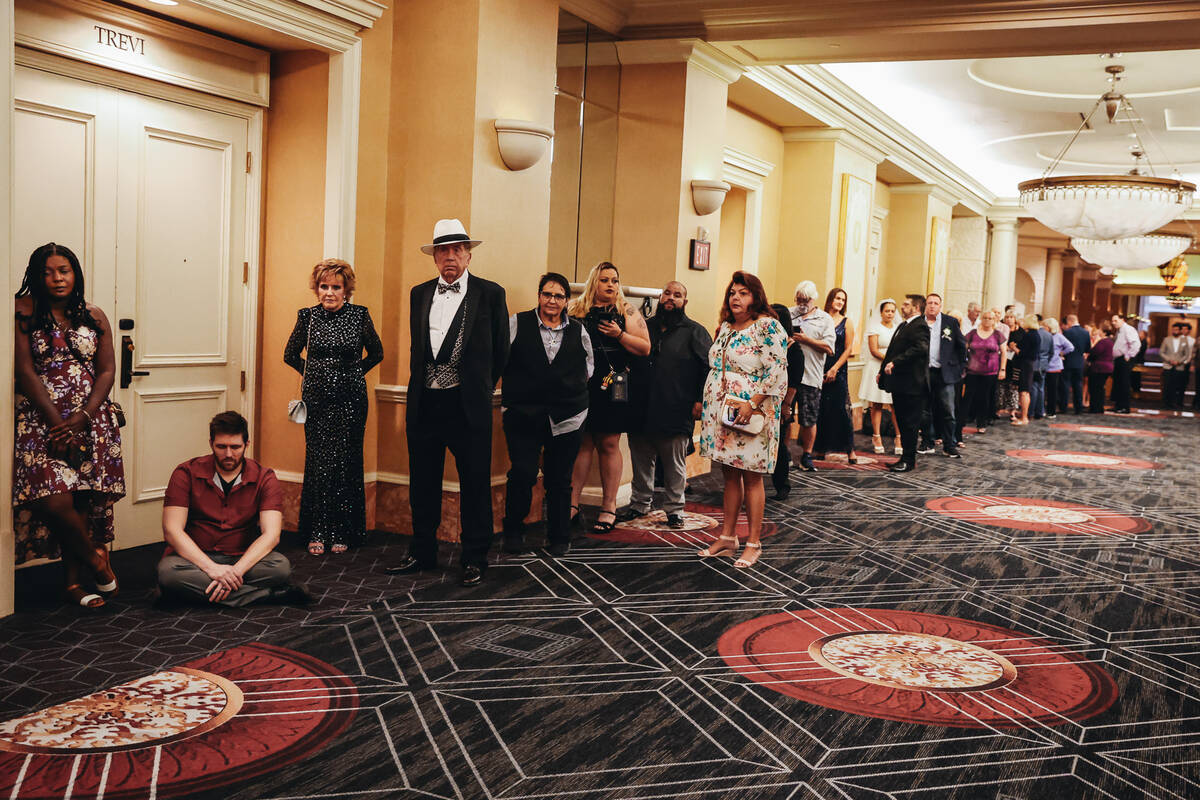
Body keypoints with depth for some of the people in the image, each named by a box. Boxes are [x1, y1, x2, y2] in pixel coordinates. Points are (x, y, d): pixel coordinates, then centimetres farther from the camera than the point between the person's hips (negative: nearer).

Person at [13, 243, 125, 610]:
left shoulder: (94, 317, 10)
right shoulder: (25, 312, -1)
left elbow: (106, 371, 5)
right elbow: (25, 372, -7)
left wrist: (81, 418, -9)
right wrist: (57, 423, -12)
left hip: (91, 420, 3)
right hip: (42, 419, -3)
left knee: (82, 500, 0)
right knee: (55, 500, -15)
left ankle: (73, 582, 11)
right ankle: (94, 557, 10)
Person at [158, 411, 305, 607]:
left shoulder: (264, 478, -2)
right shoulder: (186, 474, -3)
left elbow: (271, 535, -12)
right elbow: (172, 530, -12)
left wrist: (235, 571, -28)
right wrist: (211, 568, -26)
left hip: (242, 559, -1)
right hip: (196, 559, 1)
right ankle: (267, 595, -30)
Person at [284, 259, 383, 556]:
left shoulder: (359, 315, 0)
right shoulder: (307, 316, 2)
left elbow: (376, 353, 13)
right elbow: (290, 355, 16)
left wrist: (353, 373, 8)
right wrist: (315, 374, 12)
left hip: (351, 400, -1)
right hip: (317, 399, 1)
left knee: (346, 462, 1)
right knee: (318, 462, -1)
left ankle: (341, 532, 10)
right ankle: (317, 532, 7)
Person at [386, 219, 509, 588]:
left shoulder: (490, 293, -1)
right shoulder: (419, 294, 11)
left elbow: (501, 352, 4)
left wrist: (480, 390, 8)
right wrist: (421, 387, 14)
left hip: (468, 406, -4)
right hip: (424, 404, 4)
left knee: (475, 484, 3)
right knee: (423, 484, 12)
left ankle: (474, 559, 14)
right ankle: (422, 553, 25)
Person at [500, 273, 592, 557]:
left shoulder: (578, 330, 11)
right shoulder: (518, 323, 3)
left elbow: (588, 364, 25)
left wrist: (575, 384, 11)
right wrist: (516, 386, 3)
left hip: (567, 416, 2)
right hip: (523, 414, -2)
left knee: (559, 479, 6)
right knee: (523, 473, -11)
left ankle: (559, 537, 20)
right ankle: (513, 531, 11)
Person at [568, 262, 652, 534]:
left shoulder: (627, 312, 6)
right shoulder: (575, 310, 10)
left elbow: (645, 348, 1)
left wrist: (620, 335, -13)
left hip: (615, 387, -1)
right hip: (582, 386, 1)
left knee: (608, 444, 2)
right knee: (582, 442, 1)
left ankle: (609, 507, 9)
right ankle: (572, 503, 7)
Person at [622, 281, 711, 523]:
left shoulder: (694, 332, 3)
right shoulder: (645, 327, 14)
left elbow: (709, 367, -3)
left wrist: (700, 400, -10)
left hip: (676, 413, -4)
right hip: (641, 411, 4)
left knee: (675, 463, 4)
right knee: (641, 460, 12)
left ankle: (674, 508, 15)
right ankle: (639, 504, 27)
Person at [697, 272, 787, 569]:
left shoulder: (767, 327, -10)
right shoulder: (725, 327, 13)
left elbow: (777, 371, -16)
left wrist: (752, 404, -20)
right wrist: (705, 404, 14)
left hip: (750, 415, -7)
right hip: (721, 414, 7)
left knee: (751, 477, 0)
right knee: (730, 475, 12)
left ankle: (754, 544, 8)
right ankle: (727, 538, 20)